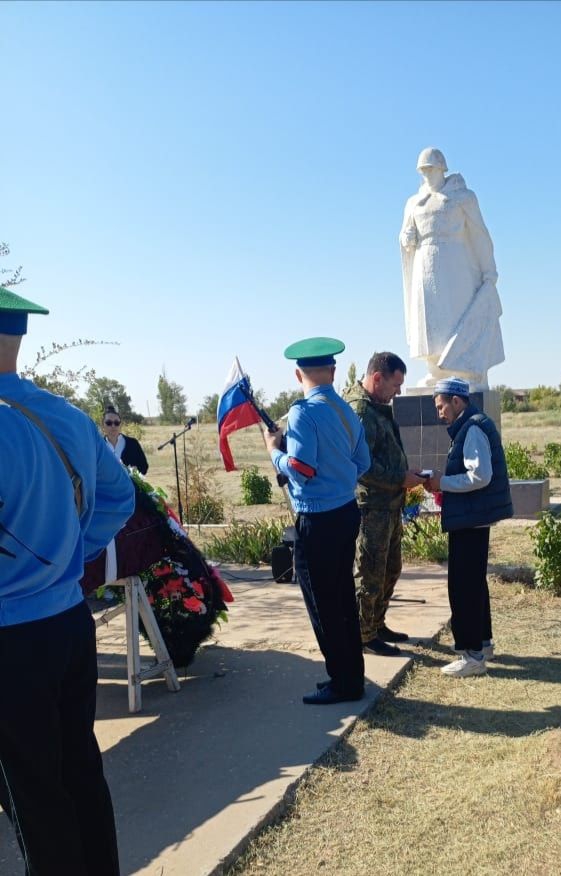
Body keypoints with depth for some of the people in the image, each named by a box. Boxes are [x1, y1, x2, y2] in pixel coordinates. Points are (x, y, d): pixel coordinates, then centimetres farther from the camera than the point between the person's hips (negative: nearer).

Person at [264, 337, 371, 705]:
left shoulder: (305, 412, -17)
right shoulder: (347, 411, 8)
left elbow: (301, 469, -22)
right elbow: (363, 463, 13)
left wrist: (274, 448, -5)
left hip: (318, 520, -8)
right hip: (347, 512, 8)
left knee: (323, 605, 4)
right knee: (344, 599, 18)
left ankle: (343, 684, 15)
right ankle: (353, 676, 29)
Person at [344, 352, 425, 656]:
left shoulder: (377, 407, 13)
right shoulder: (359, 410, -19)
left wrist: (405, 473, 7)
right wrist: (401, 480, -19)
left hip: (390, 505, 10)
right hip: (372, 506, -10)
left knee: (390, 570, 20)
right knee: (369, 574, 1)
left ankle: (377, 625, 34)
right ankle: (364, 636, 14)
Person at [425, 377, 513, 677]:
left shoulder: (473, 428, -17)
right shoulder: (472, 426, 15)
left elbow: (481, 476, -25)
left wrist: (443, 482, -15)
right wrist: (445, 483, 9)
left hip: (470, 519, -11)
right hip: (473, 517, 11)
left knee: (462, 585, -4)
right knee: (473, 582, 19)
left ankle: (473, 654, 3)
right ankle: (482, 642, 31)